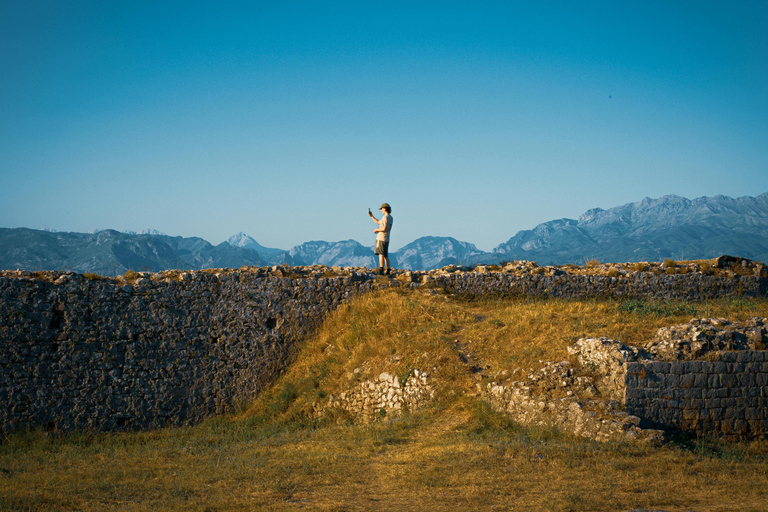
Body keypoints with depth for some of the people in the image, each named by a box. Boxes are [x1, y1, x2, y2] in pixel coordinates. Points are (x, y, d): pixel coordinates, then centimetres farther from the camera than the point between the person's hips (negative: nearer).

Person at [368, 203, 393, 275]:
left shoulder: (385, 217, -14)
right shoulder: (390, 218, 17)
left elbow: (384, 229, -24)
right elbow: (378, 222, 27)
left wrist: (376, 229, -7)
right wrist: (371, 216, 25)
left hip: (381, 239, -9)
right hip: (386, 239, 9)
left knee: (381, 254, -12)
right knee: (385, 256, 8)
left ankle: (381, 269, -20)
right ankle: (387, 271, 5)